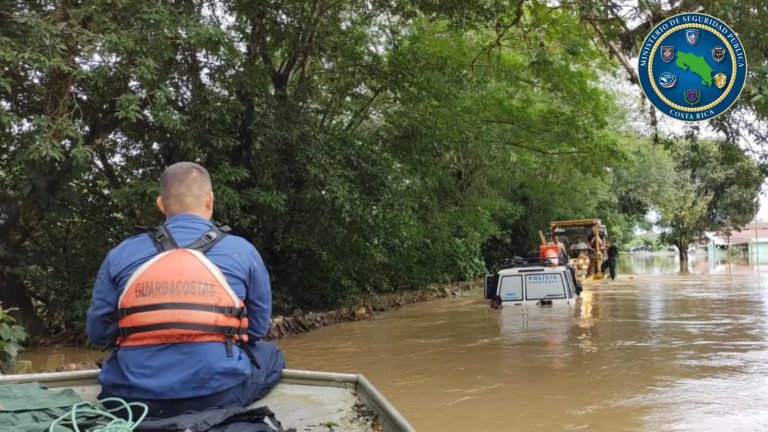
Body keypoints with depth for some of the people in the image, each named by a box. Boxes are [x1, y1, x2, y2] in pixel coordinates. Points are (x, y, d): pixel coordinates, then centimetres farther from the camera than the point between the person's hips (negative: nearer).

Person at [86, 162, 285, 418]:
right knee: (270, 354, 27)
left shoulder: (120, 255, 2)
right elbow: (258, 329, 10)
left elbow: (97, 333, 9)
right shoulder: (242, 251, 0)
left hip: (133, 400, 3)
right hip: (219, 395, -3)